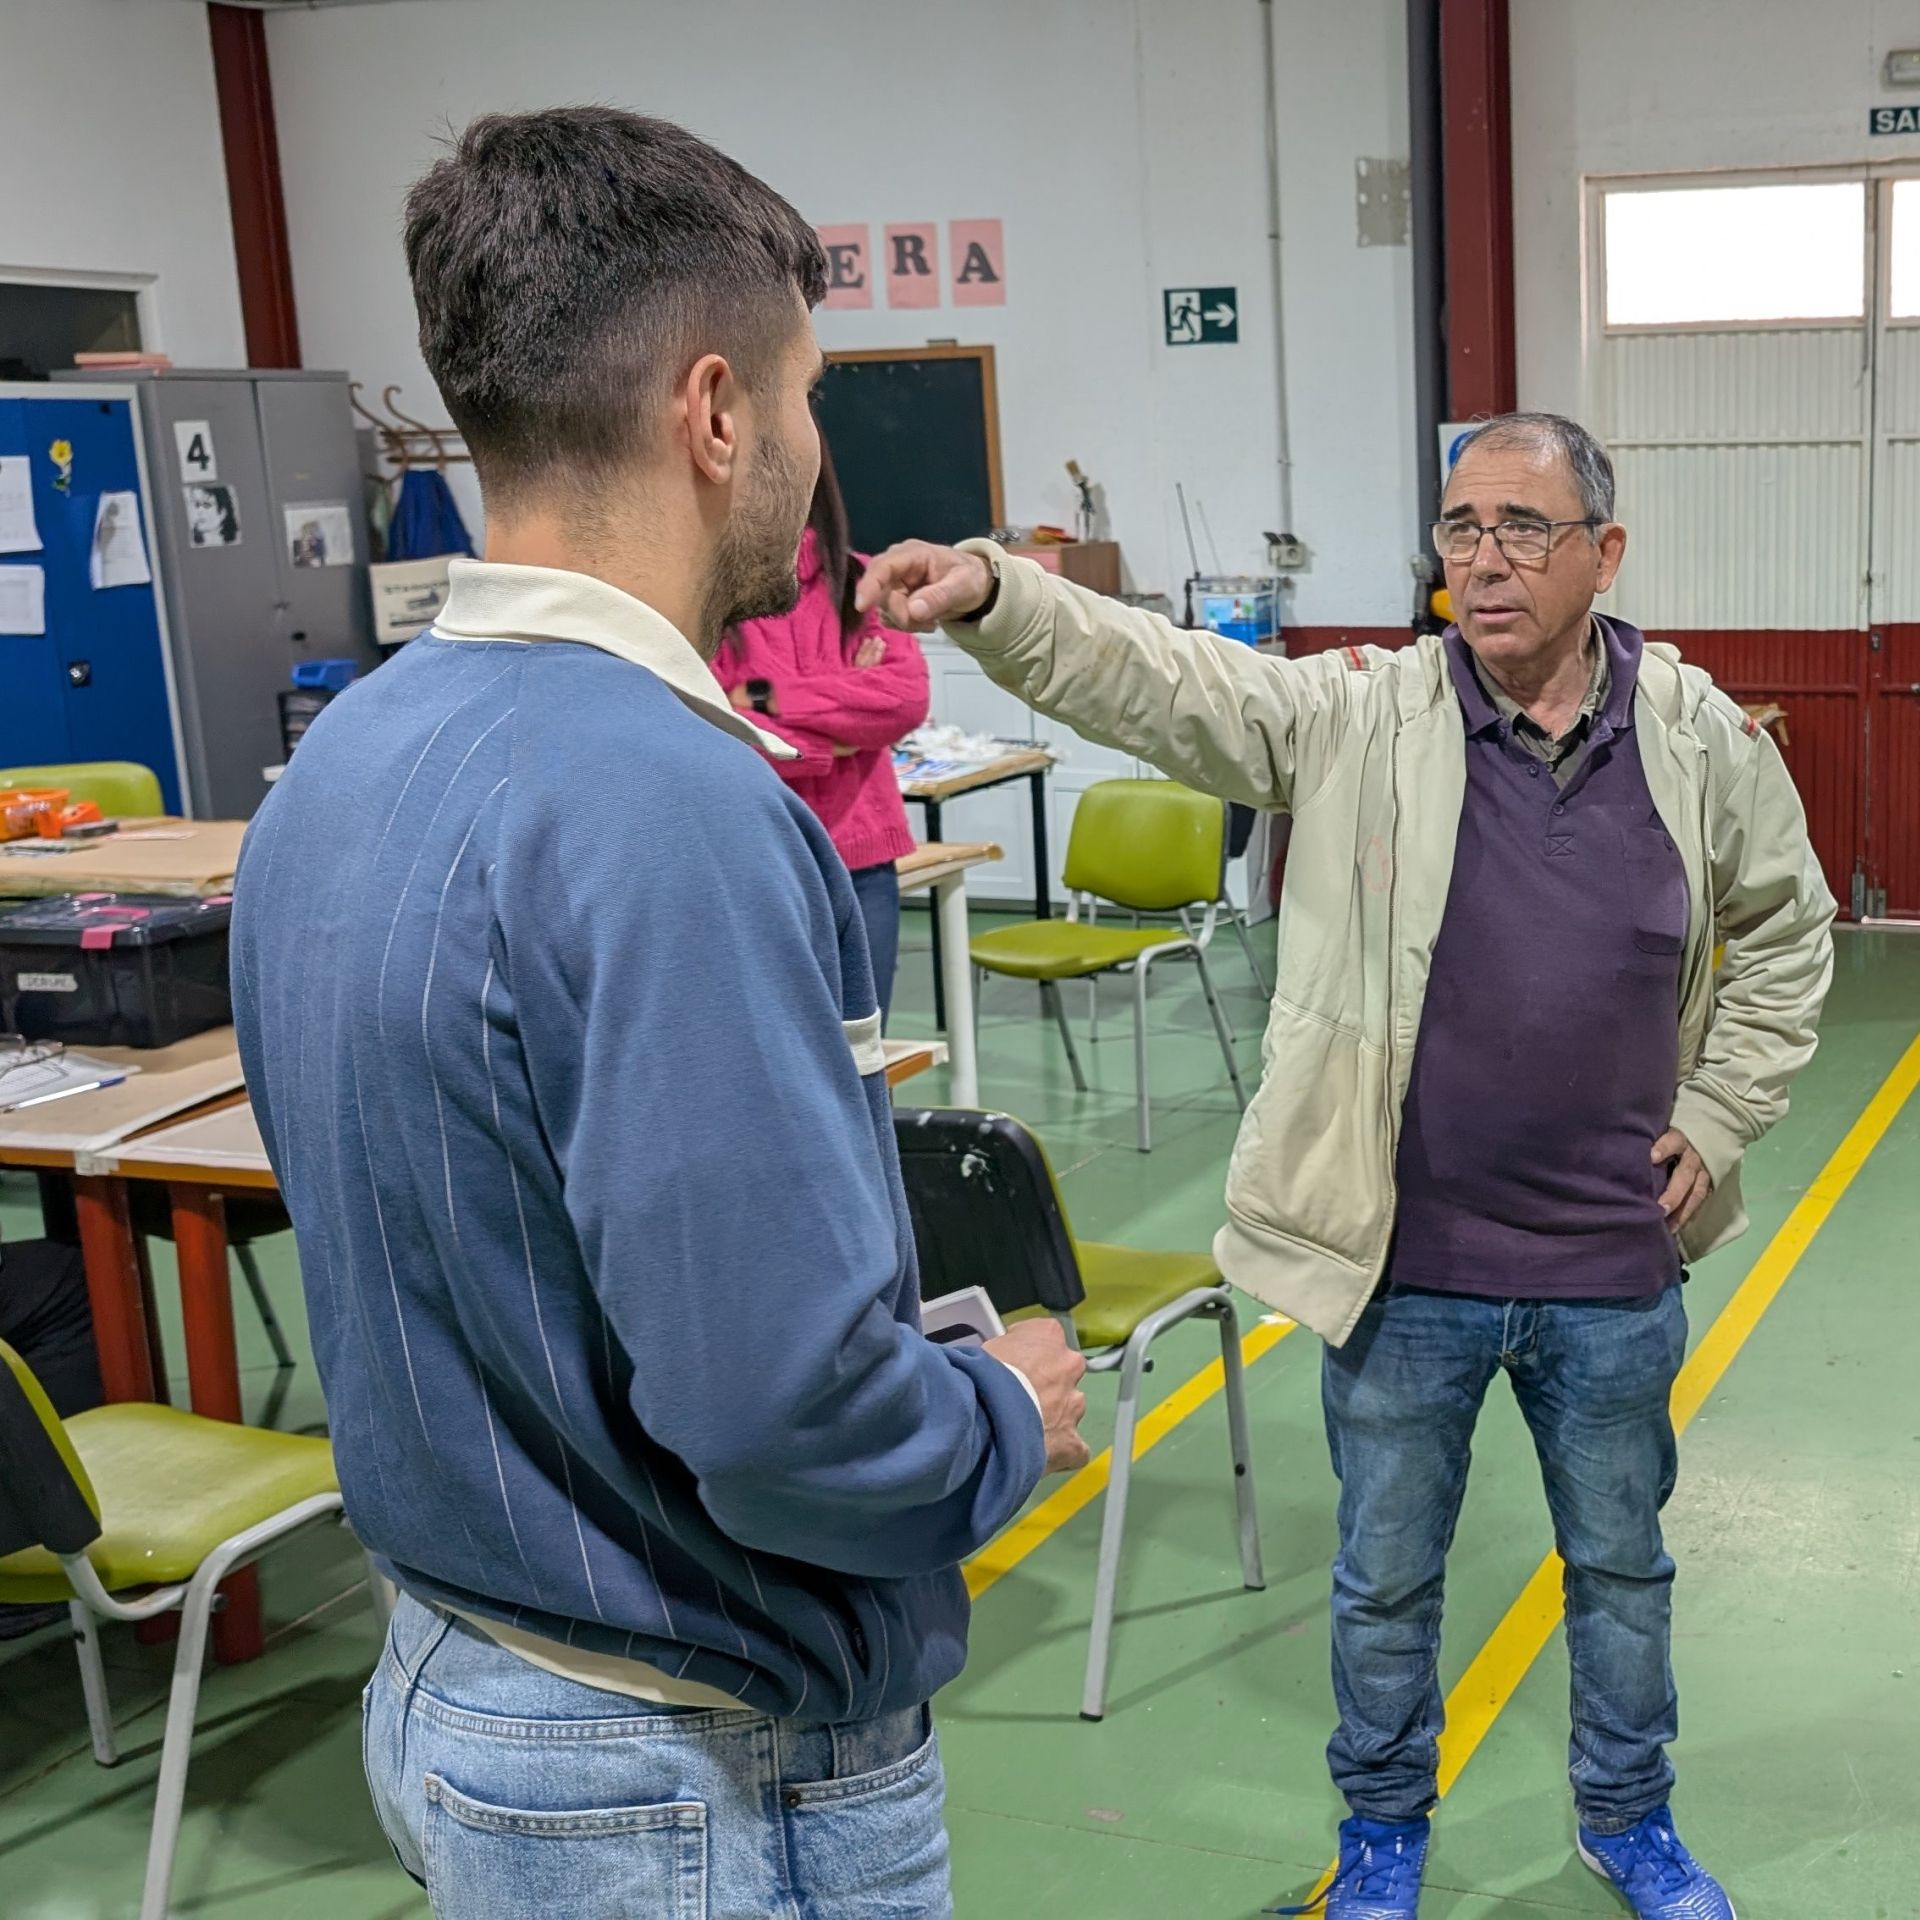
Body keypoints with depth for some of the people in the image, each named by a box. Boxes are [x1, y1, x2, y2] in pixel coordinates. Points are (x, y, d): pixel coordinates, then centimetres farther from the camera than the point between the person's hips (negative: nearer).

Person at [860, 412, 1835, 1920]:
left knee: (1622, 1565, 21)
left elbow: (1788, 932, 12)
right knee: (1388, 1573, 16)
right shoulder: (1358, 716, -9)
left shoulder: (1701, 740, -3)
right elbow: (1155, 678, -22)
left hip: (1613, 1265, 2)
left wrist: (1716, 1118, 4)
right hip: (1404, 1263, -1)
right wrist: (991, 595, -39)